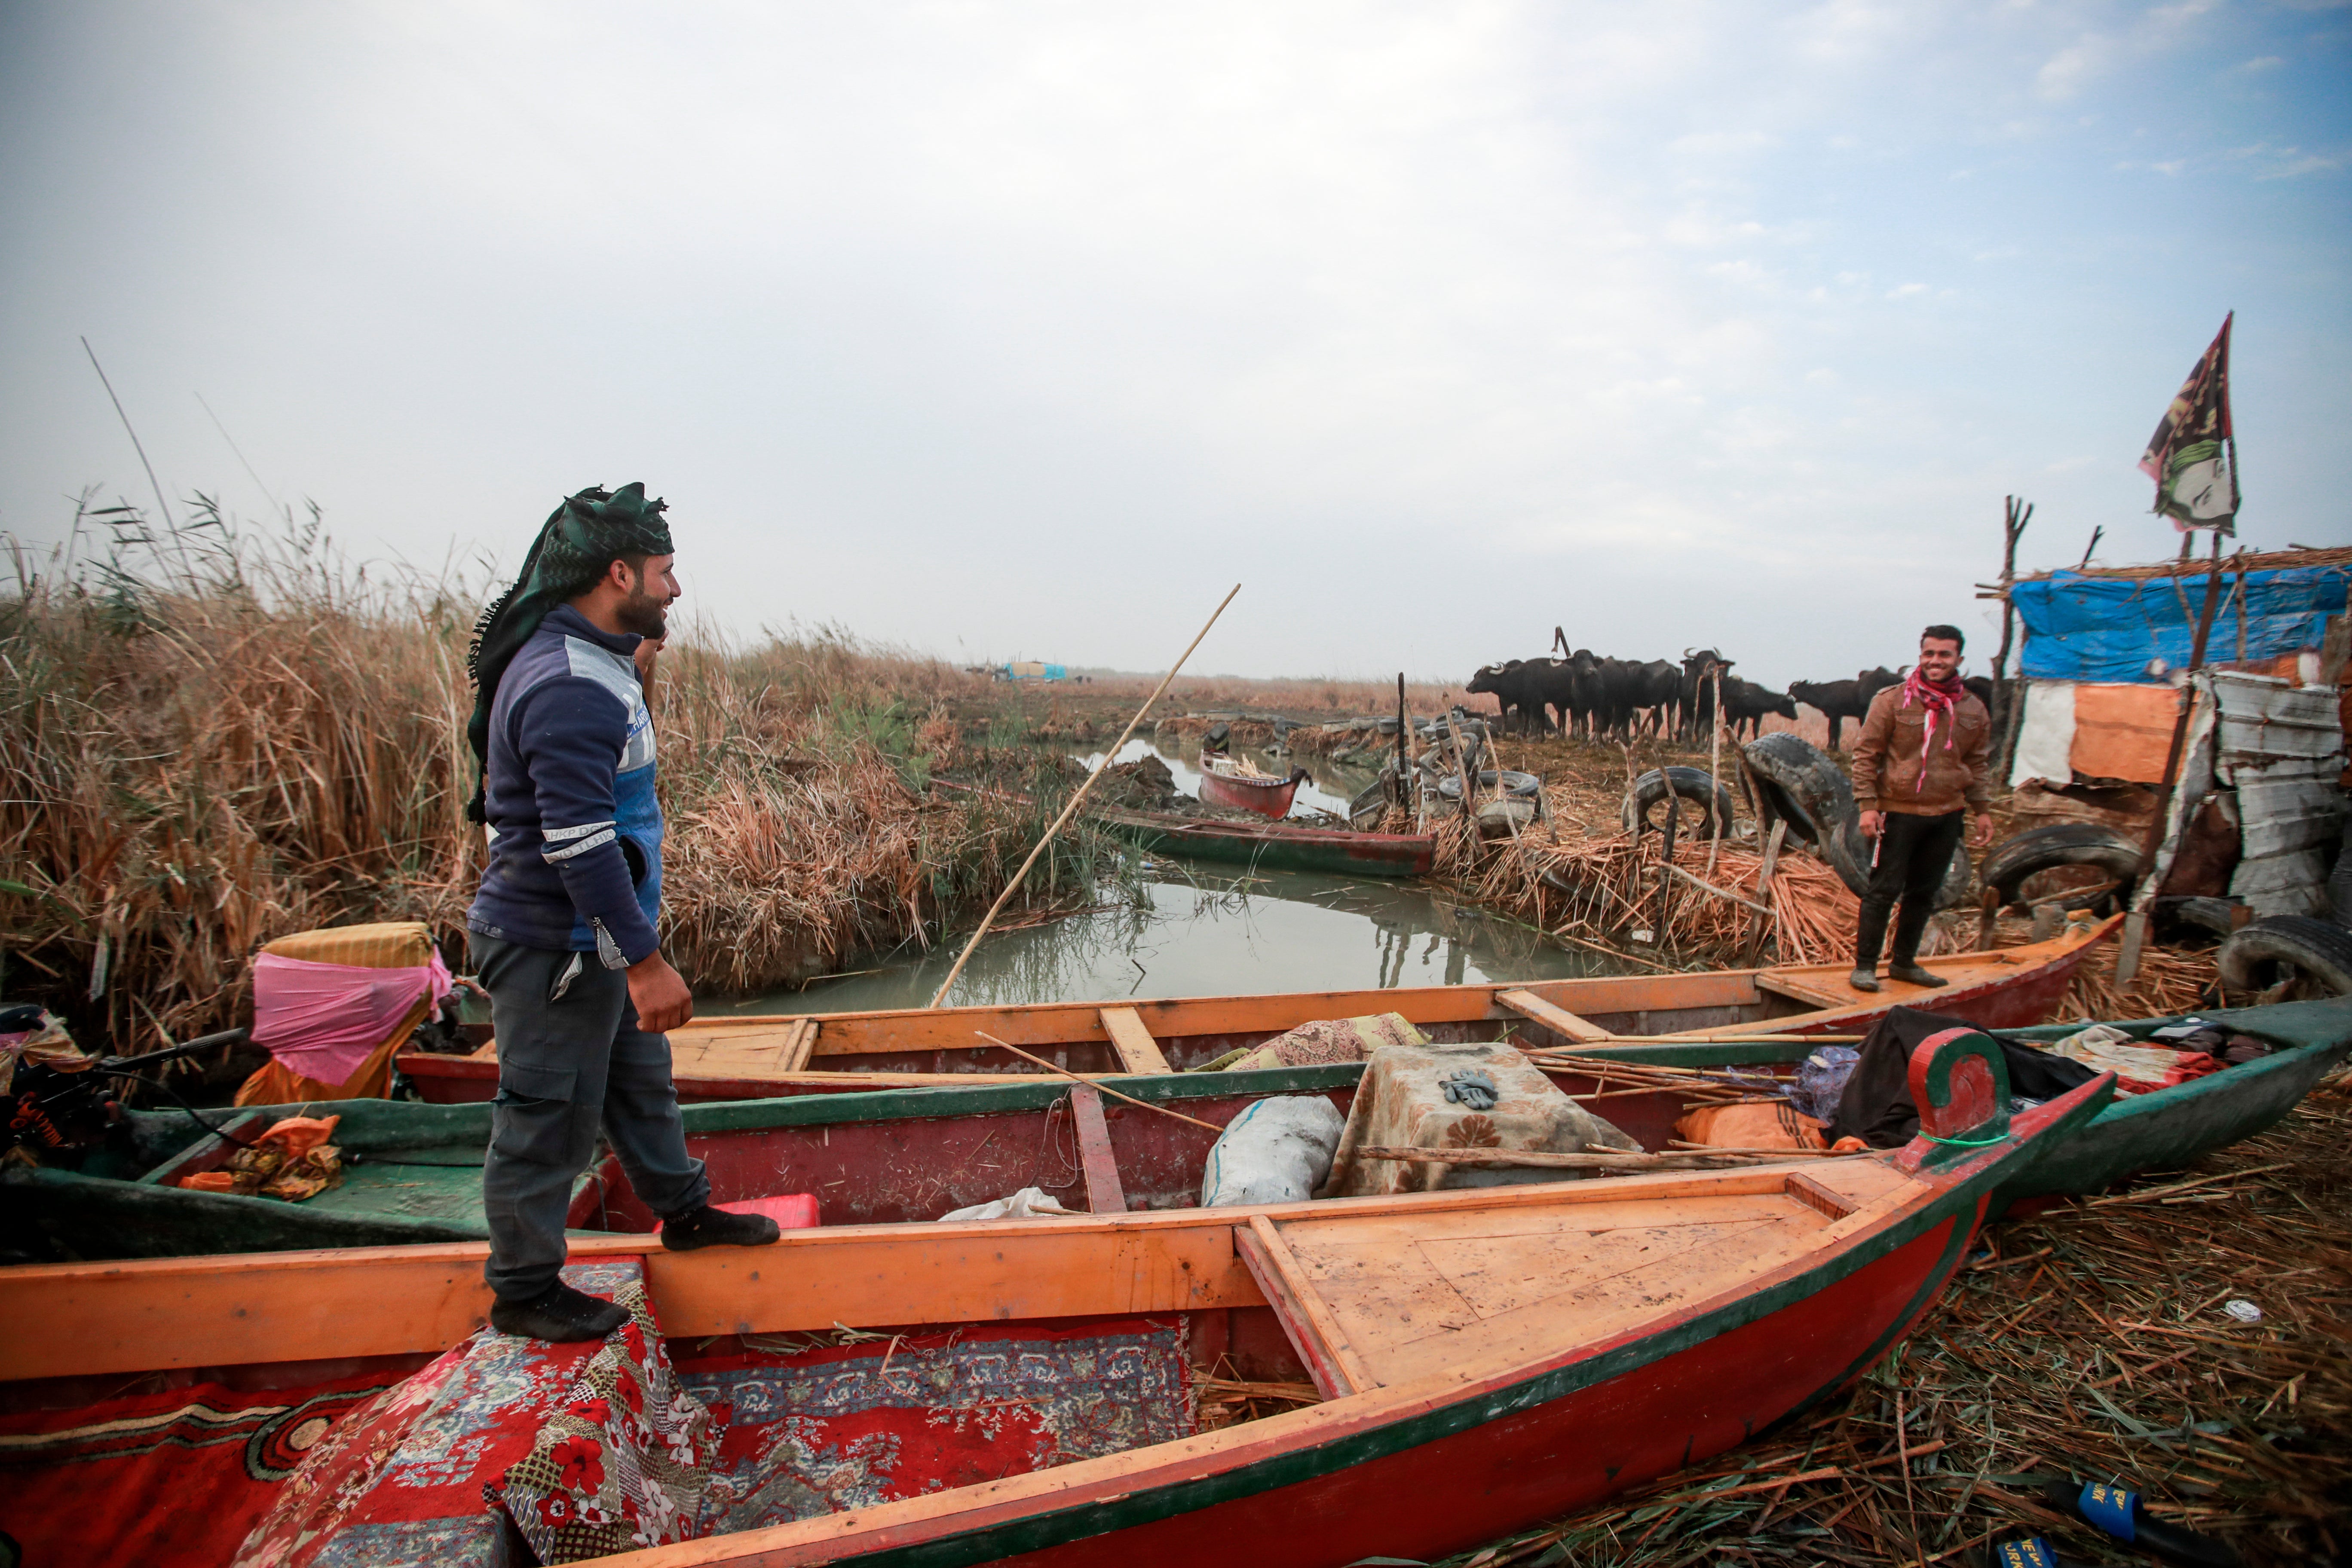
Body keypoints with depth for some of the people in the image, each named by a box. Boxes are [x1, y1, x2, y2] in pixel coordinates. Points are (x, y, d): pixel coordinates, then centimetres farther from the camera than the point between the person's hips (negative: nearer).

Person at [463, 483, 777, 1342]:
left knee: (641, 1079, 23)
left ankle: (684, 1210, 41)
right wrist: (644, 959, -27)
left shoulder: (592, 662, 10)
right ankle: (524, 1291, 25)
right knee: (549, 1118, 6)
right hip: (556, 950, -11)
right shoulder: (567, 688, -26)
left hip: (597, 939, 11)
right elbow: (580, 842, -29)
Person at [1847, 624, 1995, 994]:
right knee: (1884, 890, -2)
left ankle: (1904, 962, 25)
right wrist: (1867, 804, -13)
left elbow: (1976, 764, 17)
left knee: (1923, 894, 12)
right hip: (1898, 812, -5)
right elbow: (1866, 755, -6)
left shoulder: (1973, 710, 8)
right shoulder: (1891, 700, -6)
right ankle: (1865, 965, 7)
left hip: (1946, 816, 5)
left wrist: (1982, 809, 13)